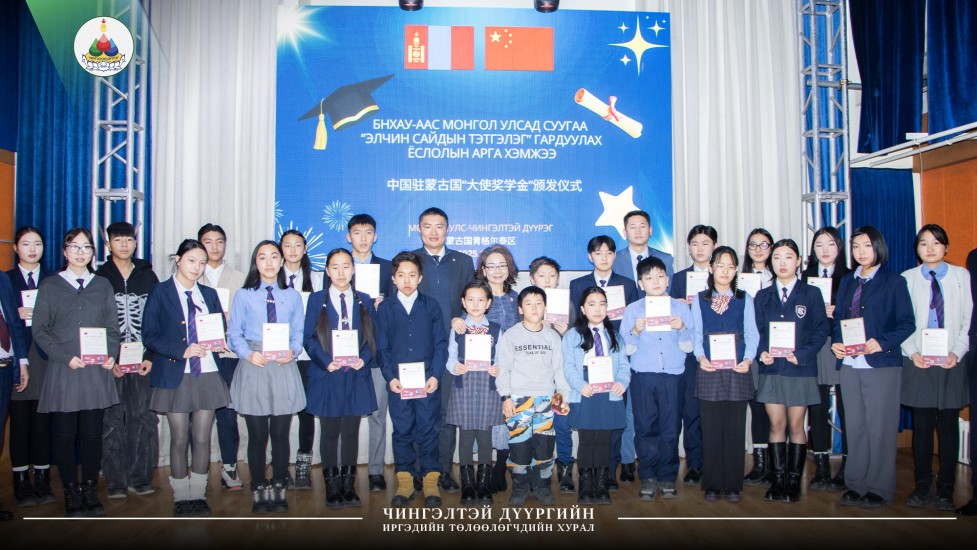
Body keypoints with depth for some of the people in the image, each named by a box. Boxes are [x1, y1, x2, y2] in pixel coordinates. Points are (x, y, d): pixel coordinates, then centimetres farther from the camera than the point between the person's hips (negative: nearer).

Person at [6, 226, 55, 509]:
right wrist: (18, 316, -14)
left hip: (45, 356, 1)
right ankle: (22, 482, 11)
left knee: (43, 419, 2)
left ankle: (43, 481, 11)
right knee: (20, 420, 2)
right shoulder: (6, 280, 8)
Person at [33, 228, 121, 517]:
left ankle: (90, 490, 16)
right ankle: (72, 493, 13)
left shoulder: (103, 285, 13)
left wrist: (111, 354, -6)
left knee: (93, 434, 5)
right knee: (65, 434, 2)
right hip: (63, 373, -2)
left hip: (97, 372, 2)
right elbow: (40, 330, 0)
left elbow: (113, 327, 12)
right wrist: (66, 357, -12)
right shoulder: (50, 285, 6)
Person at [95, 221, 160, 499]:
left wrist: (151, 357, -3)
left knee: (144, 418, -1)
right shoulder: (100, 278, 6)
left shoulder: (148, 276, 10)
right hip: (110, 360, -1)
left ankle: (140, 478, 7)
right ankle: (115, 481, 8)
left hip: (143, 360, 1)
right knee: (112, 420, 0)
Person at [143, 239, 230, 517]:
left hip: (207, 374, 3)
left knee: (202, 438, 5)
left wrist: (219, 342, -7)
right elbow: (150, 335, -7)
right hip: (175, 375, -3)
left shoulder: (209, 294, 13)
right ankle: (181, 496, 20)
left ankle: (198, 494, 18)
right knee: (180, 438, 5)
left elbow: (221, 329, 16)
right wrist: (182, 350, -18)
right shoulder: (160, 292, 0)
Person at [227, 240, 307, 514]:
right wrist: (249, 354, -14)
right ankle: (259, 490, 20)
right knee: (257, 435, 6)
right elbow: (234, 334, 2)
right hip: (253, 368, -1)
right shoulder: (243, 296, 4)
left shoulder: (292, 296, 8)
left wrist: (292, 350, -12)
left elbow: (299, 333, 7)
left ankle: (279, 489, 20)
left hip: (284, 368, 1)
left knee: (281, 434, 6)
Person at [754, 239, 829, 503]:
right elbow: (756, 331, 9)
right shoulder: (762, 296, 9)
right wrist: (761, 353, -10)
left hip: (800, 370, -2)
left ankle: (794, 481, 13)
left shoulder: (811, 294, 2)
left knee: (796, 426, 4)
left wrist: (802, 355, -15)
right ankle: (778, 480, 12)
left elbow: (821, 330, -2)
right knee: (776, 425, 5)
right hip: (771, 369, 2)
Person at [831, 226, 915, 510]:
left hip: (881, 364, -5)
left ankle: (879, 489, 11)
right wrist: (835, 343, -4)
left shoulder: (894, 282, 0)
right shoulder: (846, 283, 15)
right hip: (849, 364, 5)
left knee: (880, 427, 1)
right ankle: (855, 485, 18)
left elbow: (907, 323, -5)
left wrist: (882, 343, -19)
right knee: (854, 427, 9)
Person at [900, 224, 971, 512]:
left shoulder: (962, 276, 6)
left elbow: (969, 320, 3)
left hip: (951, 362, 0)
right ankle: (922, 487, 15)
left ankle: (945, 490, 12)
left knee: (948, 426, 2)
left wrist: (957, 352, -10)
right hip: (918, 363, 0)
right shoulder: (907, 279, 6)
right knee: (922, 426, 4)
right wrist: (912, 352, -9)